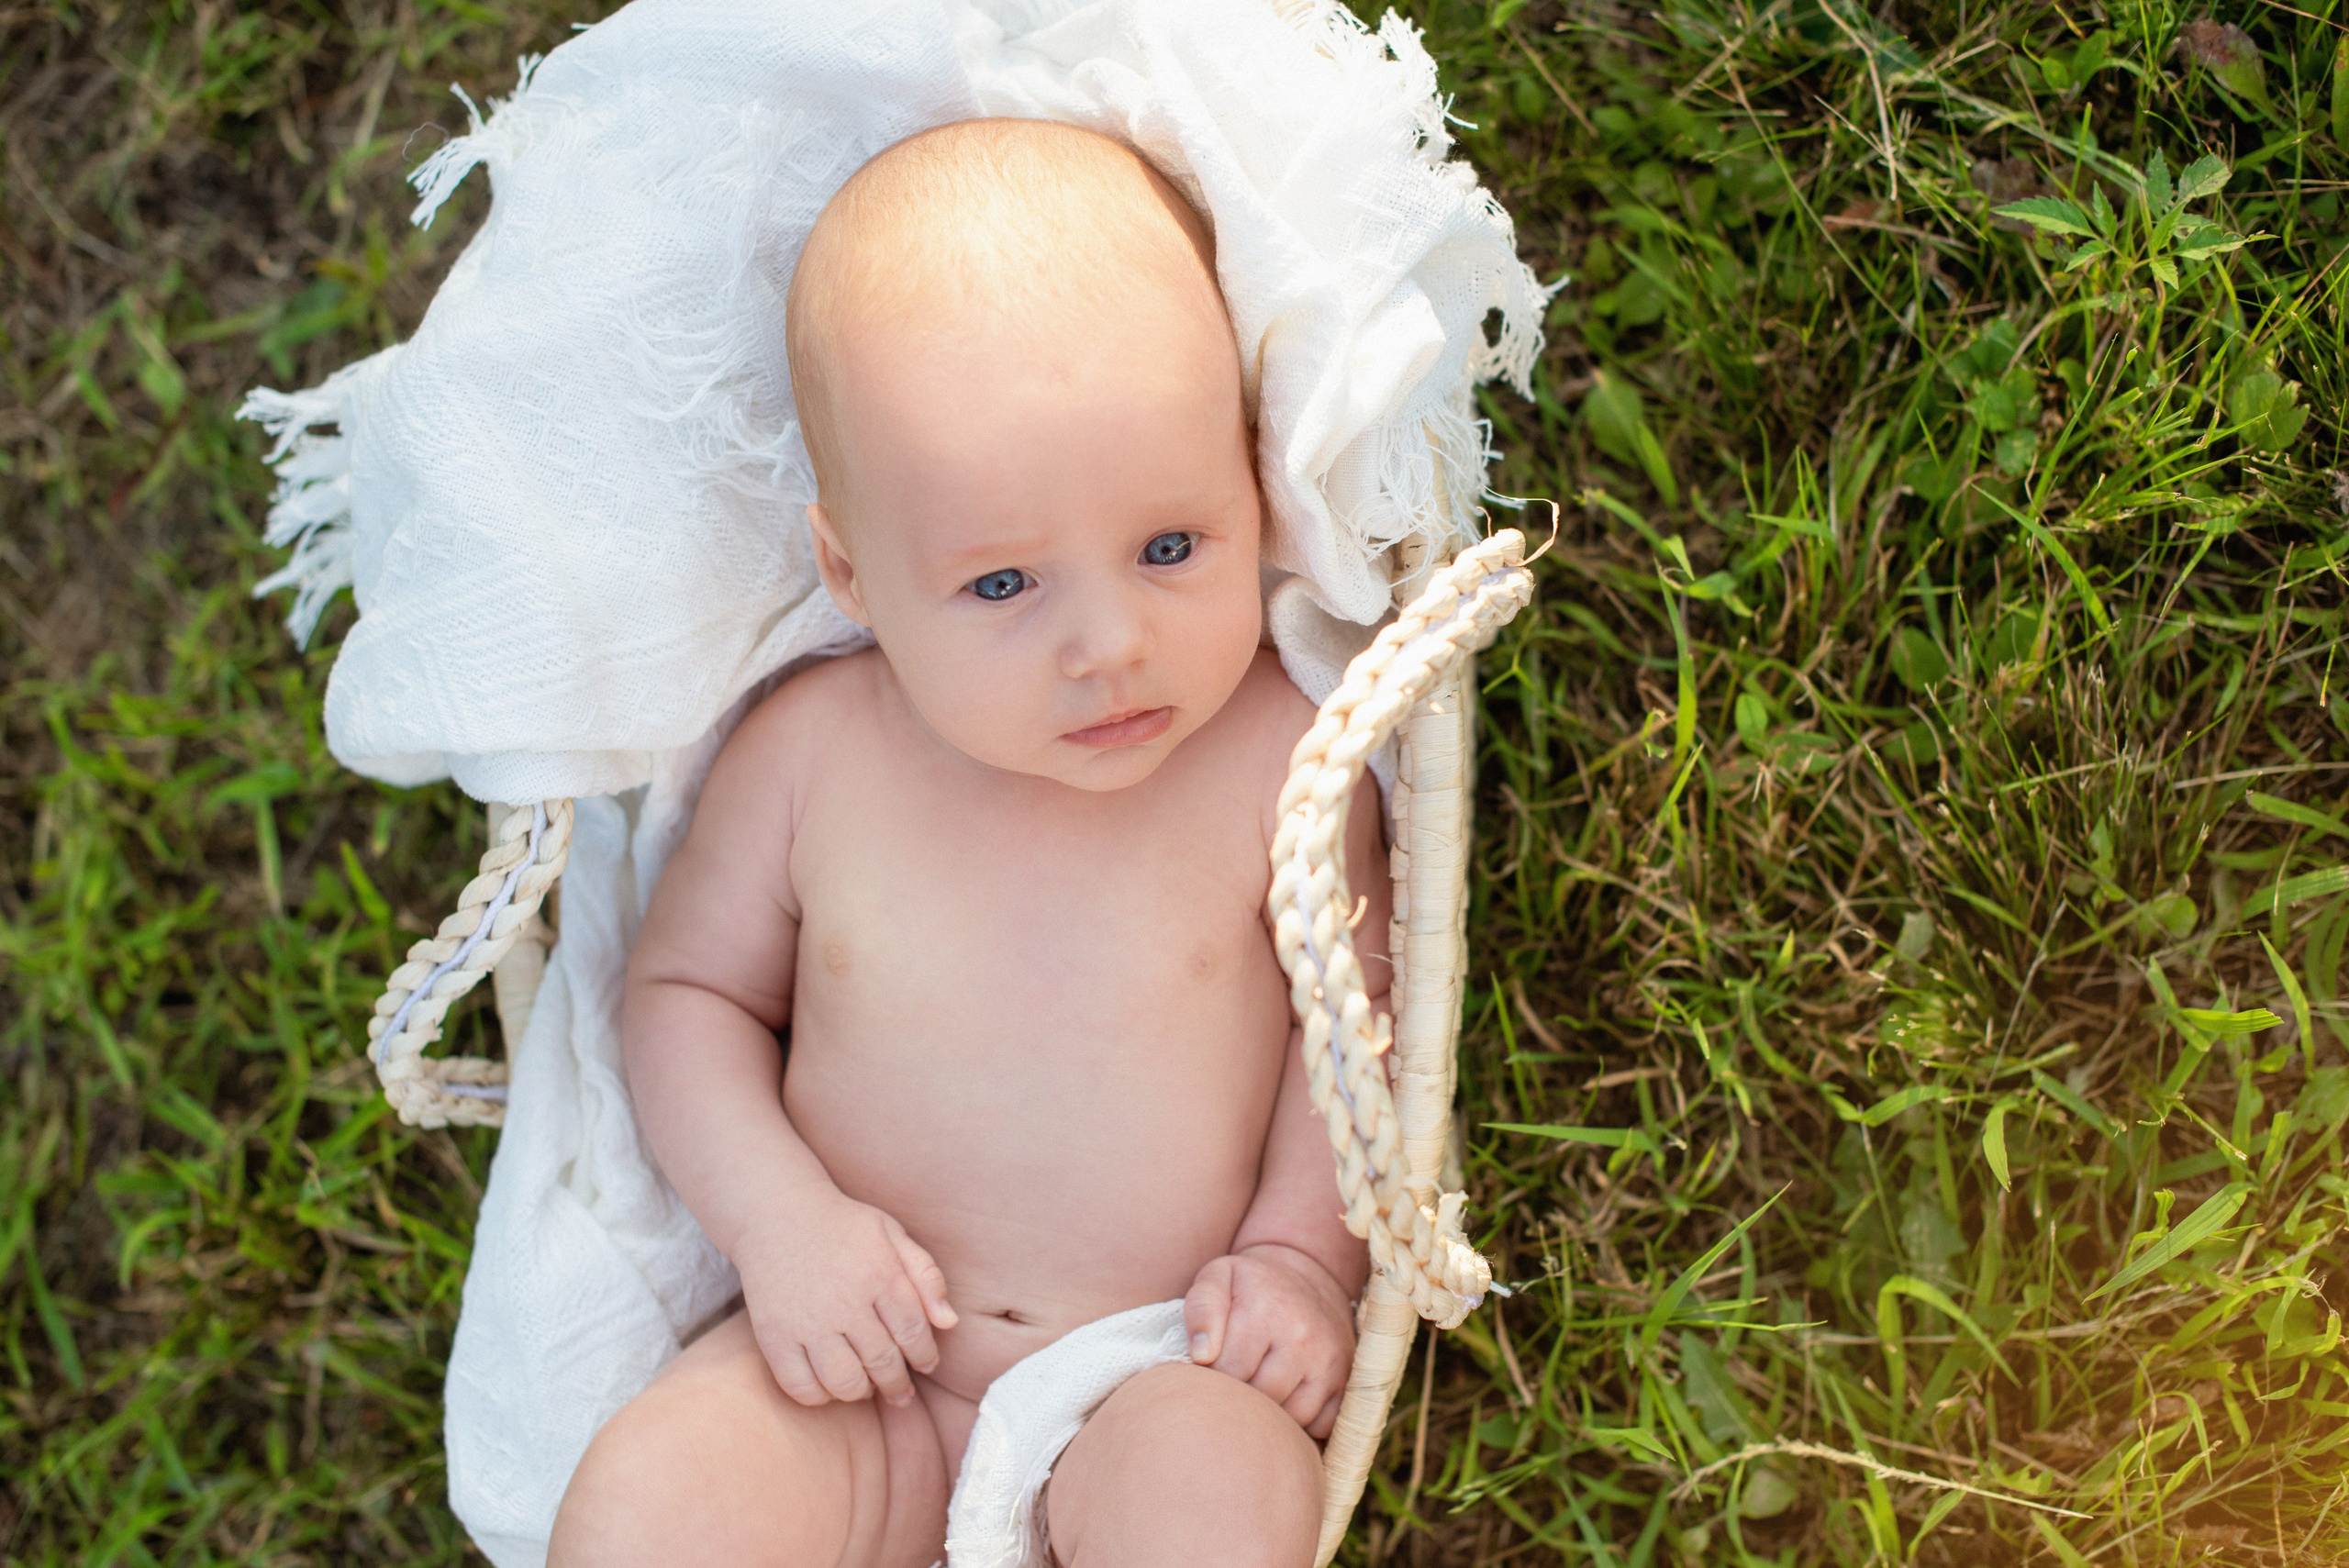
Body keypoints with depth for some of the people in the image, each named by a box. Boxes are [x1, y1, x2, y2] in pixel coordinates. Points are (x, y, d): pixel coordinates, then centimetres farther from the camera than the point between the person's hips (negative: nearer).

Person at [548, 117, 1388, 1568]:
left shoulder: (1276, 755, -10)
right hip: (868, 1379, 2)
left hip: (1161, 1389, -1)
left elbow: (1356, 1006, 3)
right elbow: (686, 986, 6)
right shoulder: (811, 757, -7)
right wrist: (778, 1216, -9)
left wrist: (1303, 1253, -9)